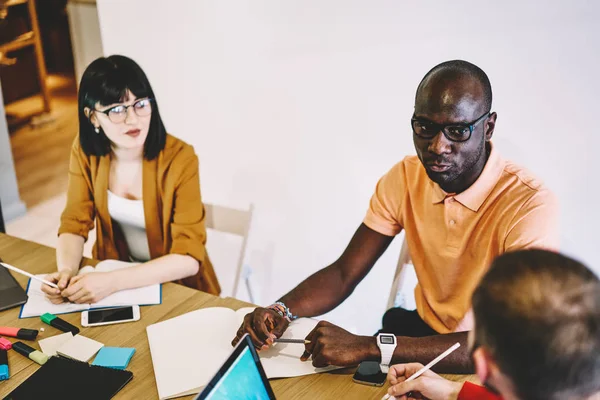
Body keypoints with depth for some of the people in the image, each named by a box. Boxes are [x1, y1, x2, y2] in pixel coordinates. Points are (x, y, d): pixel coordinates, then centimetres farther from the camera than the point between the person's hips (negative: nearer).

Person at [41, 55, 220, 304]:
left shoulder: (180, 160, -21)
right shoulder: (85, 152, -8)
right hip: (114, 271, 3)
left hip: (179, 285, -3)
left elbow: (188, 258, -25)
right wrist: (66, 272, -26)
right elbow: (74, 224, -5)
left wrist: (112, 282, -35)